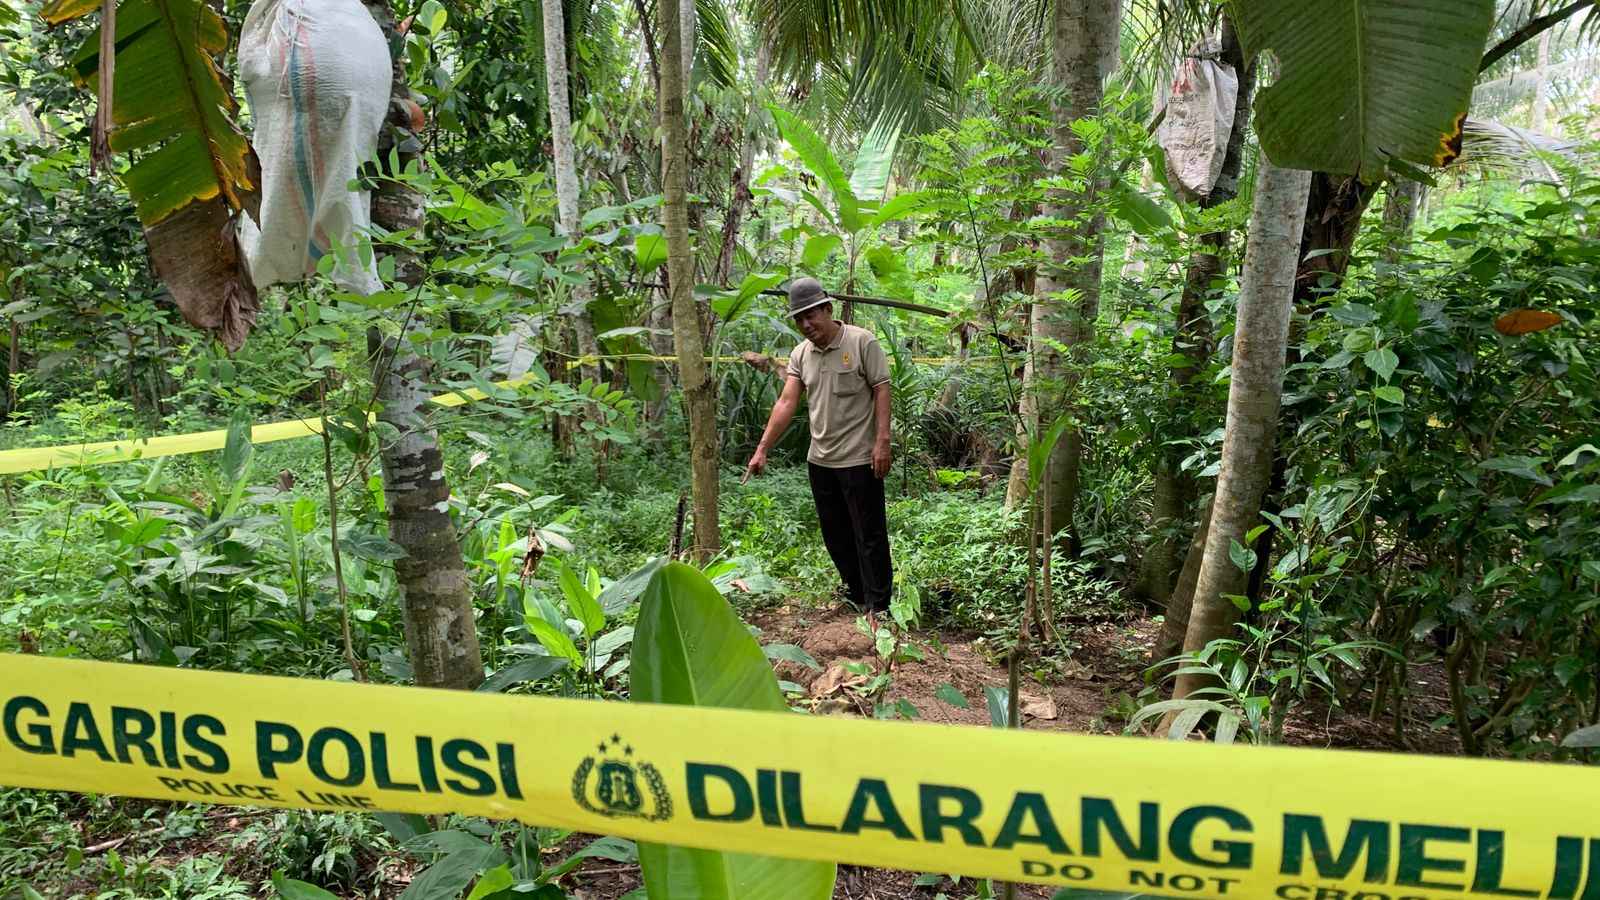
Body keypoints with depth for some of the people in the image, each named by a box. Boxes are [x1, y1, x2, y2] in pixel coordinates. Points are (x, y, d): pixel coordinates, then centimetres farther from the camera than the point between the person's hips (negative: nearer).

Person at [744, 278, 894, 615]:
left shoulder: (862, 342, -10)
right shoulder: (800, 354, 5)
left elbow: (881, 391, -10)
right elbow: (786, 403, 1)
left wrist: (882, 441, -17)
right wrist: (762, 449, -6)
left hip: (859, 458, -6)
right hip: (820, 460, 6)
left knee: (869, 535, 0)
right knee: (835, 534, 16)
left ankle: (878, 606, 10)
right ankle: (856, 594, 32)